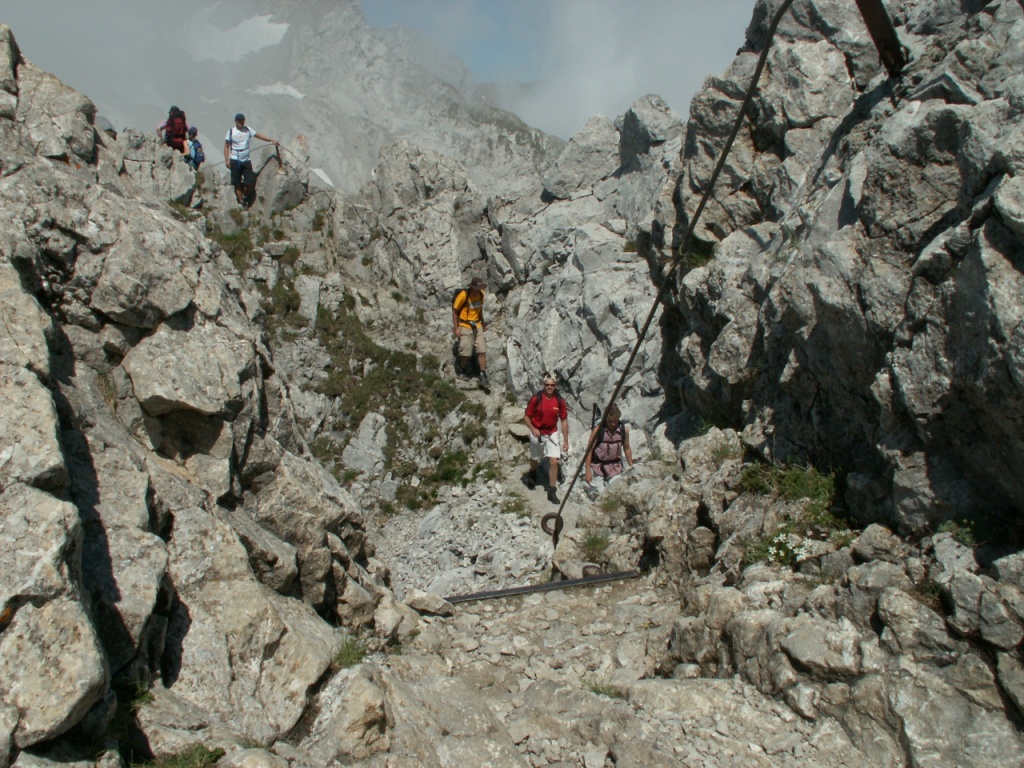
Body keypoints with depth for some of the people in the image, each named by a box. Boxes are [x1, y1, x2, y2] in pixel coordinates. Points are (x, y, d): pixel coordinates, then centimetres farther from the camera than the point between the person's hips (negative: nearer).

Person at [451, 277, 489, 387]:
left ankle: (483, 375, 4)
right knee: (466, 352, -4)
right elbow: (454, 312, -11)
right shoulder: (463, 295, -18)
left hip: (477, 326, 5)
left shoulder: (481, 294, 0)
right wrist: (456, 328, -14)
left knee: (482, 351, -2)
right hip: (464, 326, -5)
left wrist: (482, 323, 22)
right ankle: (462, 371, 22)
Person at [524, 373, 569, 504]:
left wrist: (566, 441, -1)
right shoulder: (536, 399, -17)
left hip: (552, 434, 1)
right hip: (537, 433, -1)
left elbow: (564, 420, -1)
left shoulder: (560, 401, -10)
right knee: (535, 459, 19)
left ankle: (551, 491, -1)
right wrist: (532, 429, -27)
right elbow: (526, 416, -9)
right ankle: (532, 475, 53)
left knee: (554, 461, -10)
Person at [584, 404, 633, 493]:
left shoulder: (624, 430, -5)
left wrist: (631, 467, 12)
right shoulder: (598, 429, -15)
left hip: (615, 467, 3)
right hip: (598, 466, -3)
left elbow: (627, 449, 9)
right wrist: (587, 471, -10)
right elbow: (589, 450, -9)